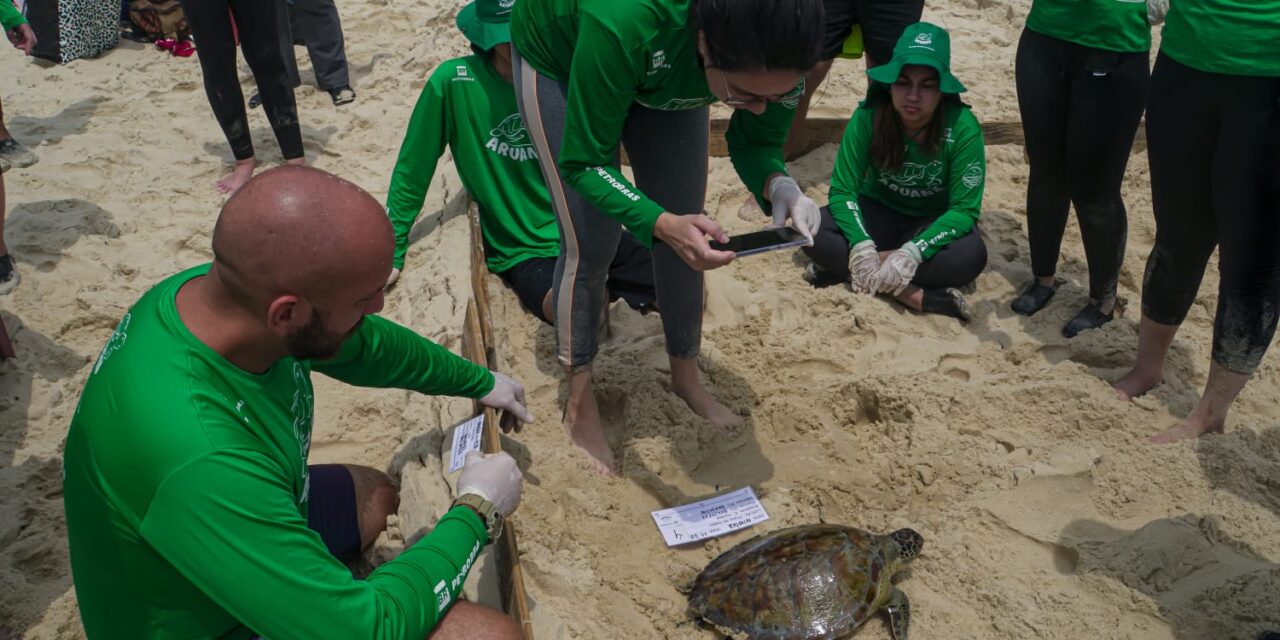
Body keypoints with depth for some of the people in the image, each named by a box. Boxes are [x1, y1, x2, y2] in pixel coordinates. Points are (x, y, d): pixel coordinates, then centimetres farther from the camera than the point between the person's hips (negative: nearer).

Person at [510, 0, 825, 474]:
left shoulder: (776, 51, -33)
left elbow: (756, 143, -15)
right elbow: (582, 163, -35)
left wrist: (779, 186, -40)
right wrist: (663, 225, -52)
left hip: (666, 72, 4)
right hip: (560, 56, -4)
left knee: (687, 239, 3)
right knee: (590, 245, -7)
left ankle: (685, 376, 27)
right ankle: (579, 403, 14)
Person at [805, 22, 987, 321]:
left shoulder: (962, 127, -24)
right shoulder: (869, 116, -20)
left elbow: (965, 209, -22)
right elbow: (842, 190, -17)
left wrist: (912, 252, -37)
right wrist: (861, 246, -35)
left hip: (934, 224, -1)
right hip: (879, 213, 1)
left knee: (971, 256, -34)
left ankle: (841, 266, -27)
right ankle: (918, 296, -31)